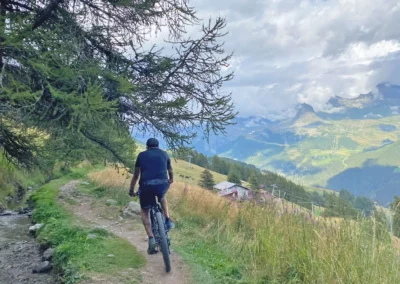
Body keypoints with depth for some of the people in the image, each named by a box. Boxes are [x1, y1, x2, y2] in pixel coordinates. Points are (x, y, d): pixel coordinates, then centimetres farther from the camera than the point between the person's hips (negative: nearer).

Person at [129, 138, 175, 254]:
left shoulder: (142, 155, 19)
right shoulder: (164, 154, 22)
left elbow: (136, 175, 21)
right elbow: (170, 171, 36)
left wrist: (131, 190, 33)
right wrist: (171, 180, 57)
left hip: (146, 186, -1)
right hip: (162, 184, 1)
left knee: (145, 211, 21)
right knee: (162, 197, 37)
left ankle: (151, 239, 6)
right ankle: (168, 221, 20)